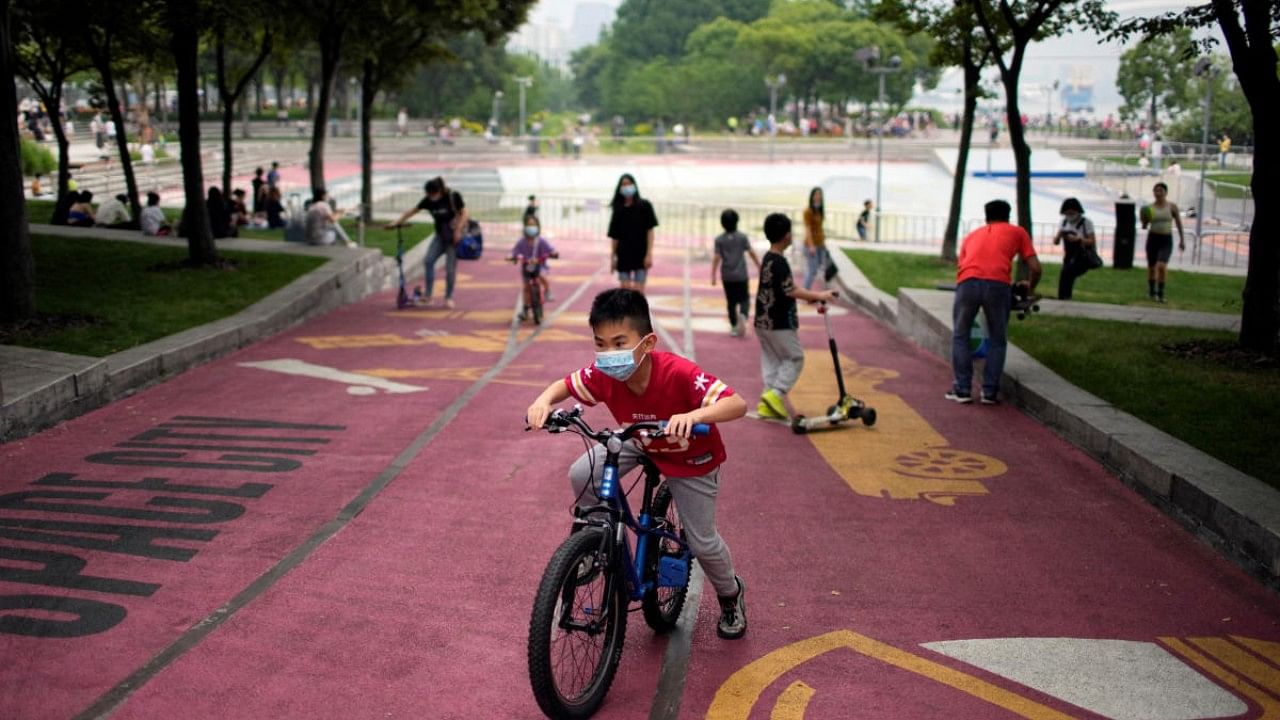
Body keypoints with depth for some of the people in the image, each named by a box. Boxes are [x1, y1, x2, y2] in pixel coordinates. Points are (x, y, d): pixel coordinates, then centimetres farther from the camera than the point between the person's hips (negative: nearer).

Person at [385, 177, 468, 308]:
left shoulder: (453, 197, -13)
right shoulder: (428, 200, -2)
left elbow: (464, 214, -10)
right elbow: (412, 211, 5)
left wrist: (458, 230, -20)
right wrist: (396, 223, 4)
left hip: (454, 237, -4)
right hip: (440, 236, 4)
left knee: (450, 268, -4)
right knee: (428, 261, -15)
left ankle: (449, 298, 11)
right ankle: (428, 296, -11)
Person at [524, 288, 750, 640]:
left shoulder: (678, 373, -40)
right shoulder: (603, 376, -27)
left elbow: (737, 404, -45)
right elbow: (564, 385, -11)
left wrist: (694, 416, -64)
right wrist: (543, 401, -34)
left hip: (690, 457, -4)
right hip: (640, 442, 4)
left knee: (702, 542, 0)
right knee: (582, 475, -19)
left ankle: (731, 596, 33)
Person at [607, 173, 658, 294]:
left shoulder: (644, 206, 0)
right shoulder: (618, 209, 7)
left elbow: (650, 231, -3)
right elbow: (615, 236, 8)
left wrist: (649, 254, -10)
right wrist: (612, 257, 4)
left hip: (640, 255, -2)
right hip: (624, 255, 2)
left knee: (638, 291, -5)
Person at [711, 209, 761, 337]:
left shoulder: (719, 240, -4)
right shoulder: (742, 237, -5)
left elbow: (717, 258, -8)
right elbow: (751, 253, -5)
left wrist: (713, 276, -4)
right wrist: (759, 267, 7)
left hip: (727, 276, 1)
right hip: (741, 275, -1)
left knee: (731, 302, 11)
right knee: (744, 299, 10)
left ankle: (734, 327, 12)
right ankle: (742, 315, -20)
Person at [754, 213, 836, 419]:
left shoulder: (767, 259, 10)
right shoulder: (779, 262, -19)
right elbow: (791, 291, -22)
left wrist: (811, 297, 17)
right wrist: (818, 295, -17)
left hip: (763, 322, 9)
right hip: (780, 323, -9)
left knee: (770, 360, 12)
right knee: (794, 358, 4)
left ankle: (768, 404, 11)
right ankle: (776, 394, -8)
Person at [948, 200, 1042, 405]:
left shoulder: (972, 235, 32)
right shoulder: (1017, 232, 26)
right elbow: (1035, 268, 19)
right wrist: (1030, 287, 38)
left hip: (967, 282, 1)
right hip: (998, 285, -1)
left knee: (960, 336, 18)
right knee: (997, 340, 16)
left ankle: (962, 390, 13)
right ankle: (990, 392, 12)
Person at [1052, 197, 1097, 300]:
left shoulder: (1086, 222, -7)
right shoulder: (1064, 222, 7)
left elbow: (1092, 242, -11)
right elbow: (1056, 242, 5)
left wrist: (1078, 239, -27)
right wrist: (1057, 237, -20)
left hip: (1083, 260, -6)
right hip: (1069, 259, 6)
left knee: (1066, 272, -30)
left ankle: (1062, 299, -28)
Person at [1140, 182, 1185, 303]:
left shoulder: (1172, 207, -2)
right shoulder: (1149, 208, 1)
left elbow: (1178, 223, 6)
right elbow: (1144, 226, 4)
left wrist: (1182, 240, 6)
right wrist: (1144, 222, -19)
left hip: (1166, 240, -2)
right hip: (1153, 238, 2)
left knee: (1162, 266, -20)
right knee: (1151, 267, 12)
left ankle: (1161, 293, -6)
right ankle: (1152, 292, 33)